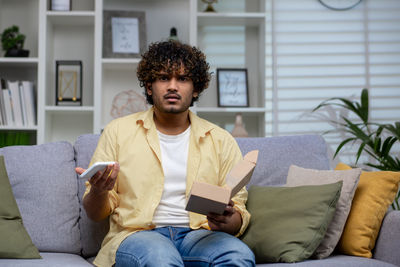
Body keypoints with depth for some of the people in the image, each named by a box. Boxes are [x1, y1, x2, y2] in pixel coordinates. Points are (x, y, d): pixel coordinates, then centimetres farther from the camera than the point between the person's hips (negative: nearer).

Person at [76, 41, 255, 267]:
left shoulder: (221, 140, 12)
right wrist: (98, 192, -16)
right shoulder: (118, 131, 9)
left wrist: (226, 222, -16)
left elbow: (240, 214, 9)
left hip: (198, 235, 2)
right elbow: (96, 214, 9)